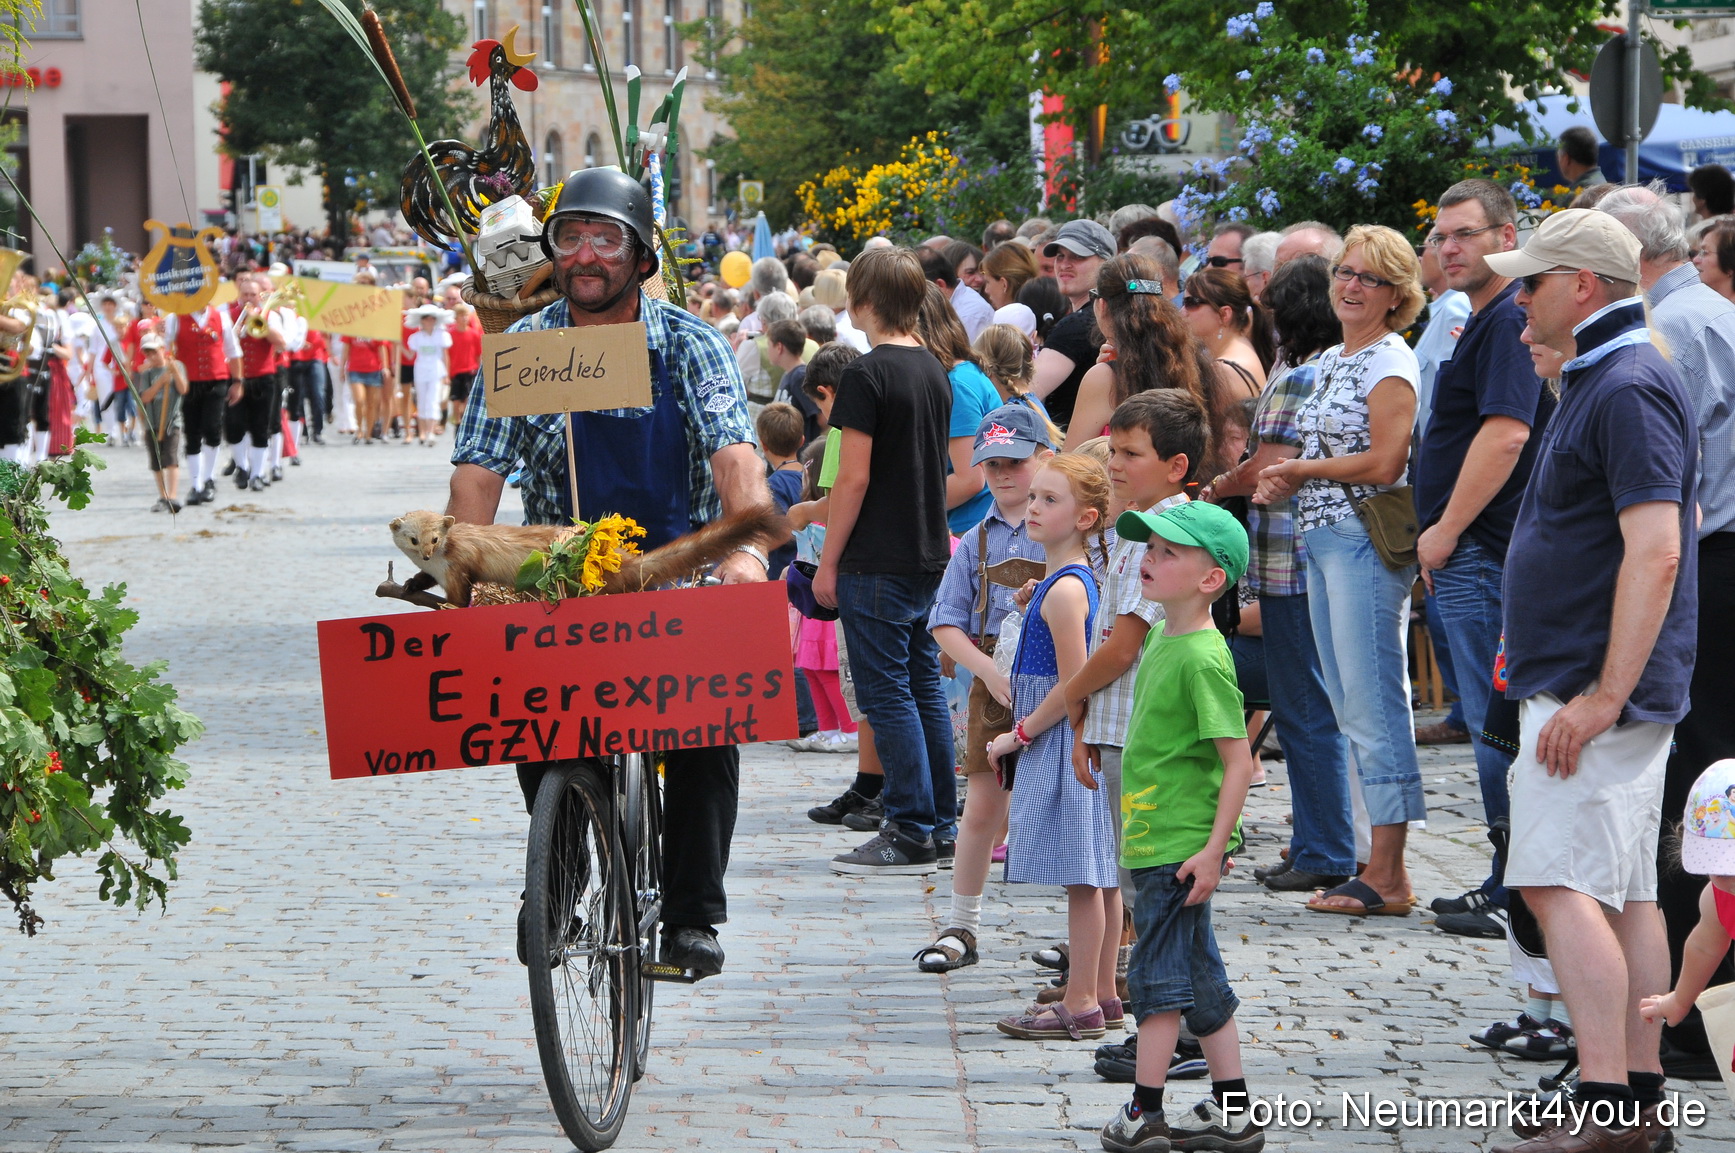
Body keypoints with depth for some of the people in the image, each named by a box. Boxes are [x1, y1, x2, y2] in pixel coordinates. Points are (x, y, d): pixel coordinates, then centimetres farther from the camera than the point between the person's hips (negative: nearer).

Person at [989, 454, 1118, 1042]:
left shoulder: (1063, 591, -18)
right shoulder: (1079, 580, 12)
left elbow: (1071, 685, -21)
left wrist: (1019, 736, -11)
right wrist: (1023, 733, 19)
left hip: (1060, 744, -10)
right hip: (1080, 743, 10)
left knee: (1082, 878, -5)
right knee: (1098, 877, 13)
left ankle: (1080, 1006, -2)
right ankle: (1103, 995, 19)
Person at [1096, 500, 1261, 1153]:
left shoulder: (1203, 658, -18)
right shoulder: (1162, 641, 10)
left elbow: (1238, 761, -20)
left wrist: (1213, 849, -20)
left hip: (1180, 848, -10)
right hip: (1153, 841, 10)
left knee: (1158, 972, -2)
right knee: (1200, 979, 13)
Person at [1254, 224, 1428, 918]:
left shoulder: (1390, 363, -9)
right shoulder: (1331, 360, 18)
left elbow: (1383, 463, -17)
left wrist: (1298, 470, -6)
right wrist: (1282, 483, 5)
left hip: (1367, 541, -10)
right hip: (1322, 541, 10)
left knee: (1372, 705, -9)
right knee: (1351, 708, 9)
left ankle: (1387, 877, -8)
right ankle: (1381, 867, 13)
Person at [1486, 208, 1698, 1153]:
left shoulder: (1630, 389, -16)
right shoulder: (1600, 380, 18)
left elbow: (1655, 550, -24)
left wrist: (1603, 694, -27)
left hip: (1595, 688, -11)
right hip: (1590, 680, 11)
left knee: (1560, 881, -15)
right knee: (1625, 890, 11)